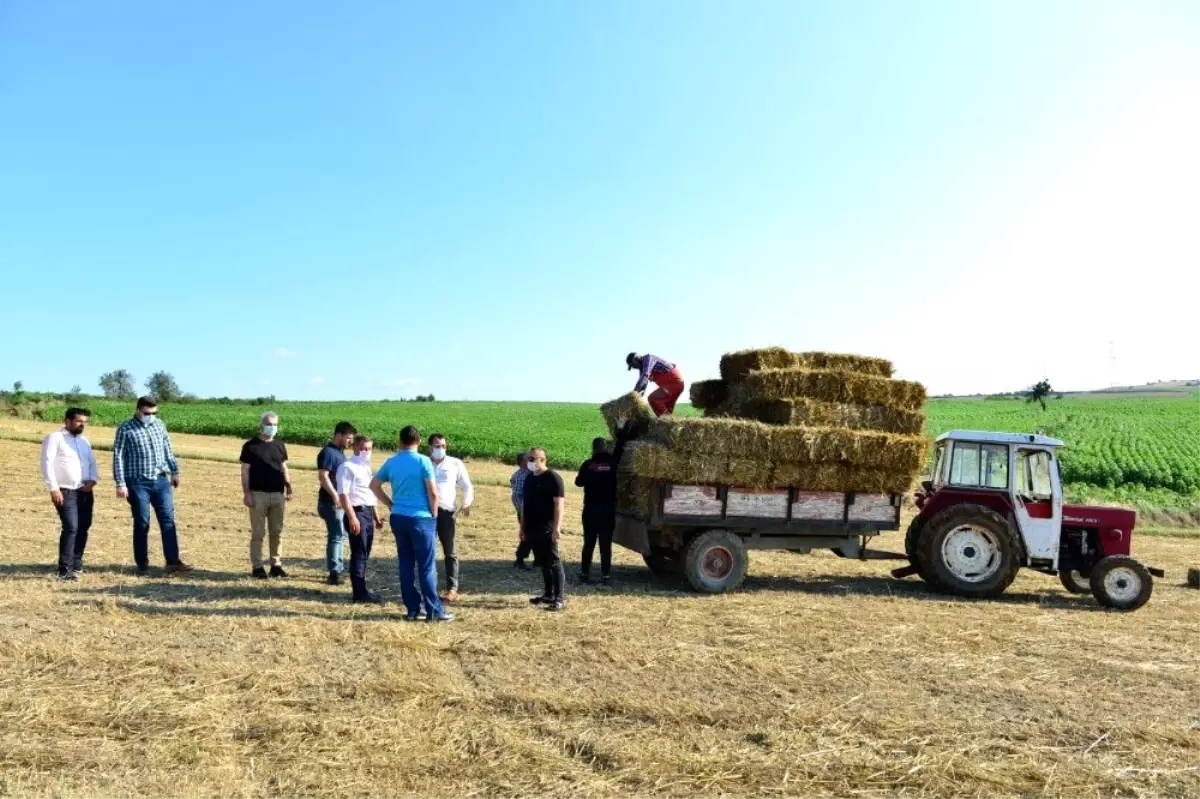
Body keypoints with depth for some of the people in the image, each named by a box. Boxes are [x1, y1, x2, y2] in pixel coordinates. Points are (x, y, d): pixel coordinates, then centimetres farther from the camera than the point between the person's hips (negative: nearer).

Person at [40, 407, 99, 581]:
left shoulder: (84, 440, 17)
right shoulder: (55, 438, -5)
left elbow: (92, 462, 19)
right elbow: (47, 463, -11)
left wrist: (93, 479, 0)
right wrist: (53, 488, -18)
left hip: (85, 491, 7)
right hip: (66, 491, -7)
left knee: (83, 528, 11)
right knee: (71, 528, -15)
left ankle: (76, 563, 25)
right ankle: (65, 569, -12)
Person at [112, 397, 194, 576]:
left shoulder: (159, 425, 8)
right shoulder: (126, 429, -6)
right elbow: (118, 456, -7)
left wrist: (174, 471, 19)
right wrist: (120, 483, -12)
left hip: (161, 481, 4)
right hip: (138, 483, -4)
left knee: (168, 520, 0)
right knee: (142, 523, 3)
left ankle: (173, 562, 2)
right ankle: (142, 564, 13)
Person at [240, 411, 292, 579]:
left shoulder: (280, 445, 11)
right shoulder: (250, 446, -3)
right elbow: (245, 471, -4)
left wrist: (289, 488, 7)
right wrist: (246, 493, -11)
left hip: (278, 494, 4)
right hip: (258, 494, -4)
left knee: (277, 532, 7)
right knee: (258, 532, 0)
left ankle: (276, 565, 15)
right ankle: (257, 566, 7)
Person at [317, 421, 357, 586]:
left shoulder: (340, 452, 14)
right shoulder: (328, 452, -15)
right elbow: (323, 477, -24)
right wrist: (335, 496, -27)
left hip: (341, 502, 10)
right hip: (331, 502, -10)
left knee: (341, 535, 15)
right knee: (336, 535, -8)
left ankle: (338, 568, 25)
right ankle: (333, 573, -4)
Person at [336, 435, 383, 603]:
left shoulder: (366, 467, 18)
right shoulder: (347, 467, -11)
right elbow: (343, 494, -18)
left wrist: (376, 516, 22)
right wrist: (352, 518, -23)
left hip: (368, 513, 9)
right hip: (357, 513, -9)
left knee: (364, 554, 13)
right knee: (358, 554, -6)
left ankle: (361, 590, 20)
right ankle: (359, 593, -2)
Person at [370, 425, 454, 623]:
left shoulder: (391, 462, 6)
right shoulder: (423, 461, -9)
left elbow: (374, 485, 14)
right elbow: (433, 493, -13)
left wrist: (391, 505, 16)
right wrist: (433, 515, 1)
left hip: (398, 518, 5)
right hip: (420, 518, -5)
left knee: (406, 565, 10)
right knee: (427, 566, -1)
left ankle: (412, 609, 14)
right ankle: (434, 611, 2)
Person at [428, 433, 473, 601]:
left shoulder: (455, 464, 6)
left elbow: (467, 486, 8)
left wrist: (467, 503, -9)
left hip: (447, 511, -1)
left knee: (449, 552, 1)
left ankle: (452, 588, 2)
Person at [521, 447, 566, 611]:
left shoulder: (553, 478, -10)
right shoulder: (529, 478, 14)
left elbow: (558, 504, -15)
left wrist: (557, 527, -21)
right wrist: (523, 527, 18)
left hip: (547, 530, -8)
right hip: (532, 529, 8)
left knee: (553, 563, -5)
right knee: (543, 563, 14)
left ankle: (560, 598, -4)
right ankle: (549, 595, 23)